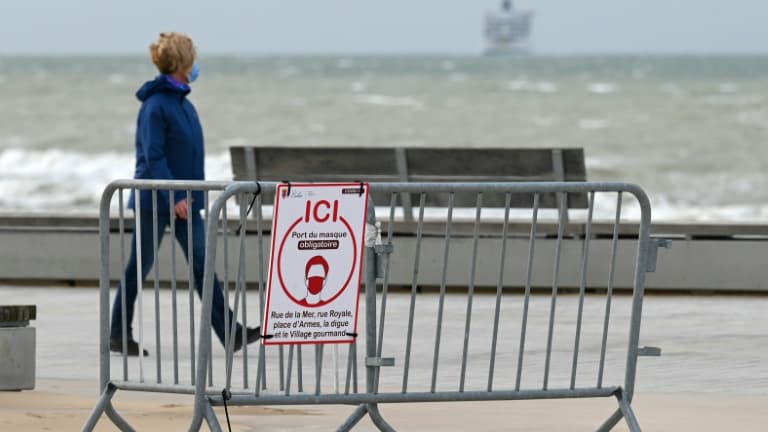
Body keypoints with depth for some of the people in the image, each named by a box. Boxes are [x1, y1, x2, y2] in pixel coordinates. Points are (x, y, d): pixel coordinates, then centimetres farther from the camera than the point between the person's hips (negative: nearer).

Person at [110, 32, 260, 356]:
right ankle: (119, 335, 14)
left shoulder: (183, 103, 10)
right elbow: (152, 157, -20)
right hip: (155, 199, -8)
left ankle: (229, 331, -5)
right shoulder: (155, 105, -16)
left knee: (202, 263, 0)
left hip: (184, 199, 8)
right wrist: (174, 197, -23)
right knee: (138, 268, 3)